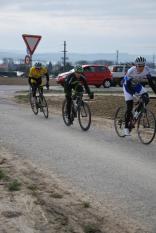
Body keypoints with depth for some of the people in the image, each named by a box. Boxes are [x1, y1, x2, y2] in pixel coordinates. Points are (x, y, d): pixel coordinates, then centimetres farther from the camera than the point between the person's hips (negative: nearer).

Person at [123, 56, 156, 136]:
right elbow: (127, 85, -33)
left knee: (146, 99, -21)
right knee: (129, 107, -12)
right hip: (127, 85, -4)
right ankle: (126, 127, 1)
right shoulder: (131, 71, -34)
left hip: (137, 85, 4)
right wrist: (134, 95, -45)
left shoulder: (146, 70, -24)